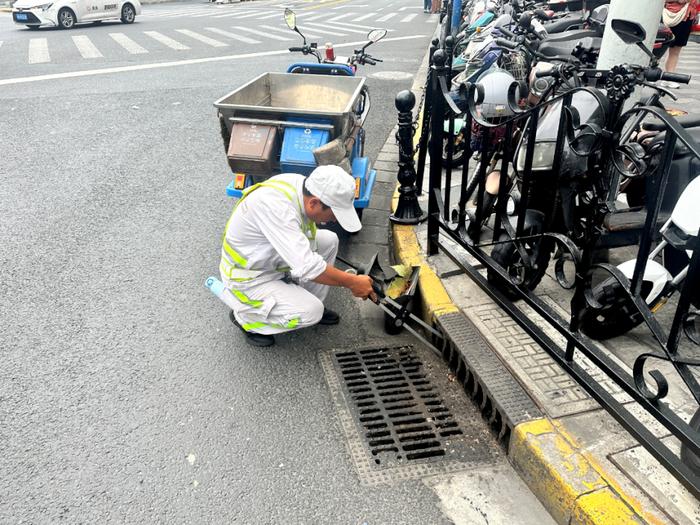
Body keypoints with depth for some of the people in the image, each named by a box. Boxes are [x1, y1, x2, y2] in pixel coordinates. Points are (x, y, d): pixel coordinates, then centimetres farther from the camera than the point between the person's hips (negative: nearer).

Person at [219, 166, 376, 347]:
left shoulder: (302, 184, -12)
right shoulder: (276, 207, -37)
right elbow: (307, 267, -38)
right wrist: (352, 282, -26)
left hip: (273, 256, 8)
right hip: (249, 277, -8)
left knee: (329, 240, 1)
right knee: (311, 312, -19)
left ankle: (311, 304, 11)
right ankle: (244, 316, 1)